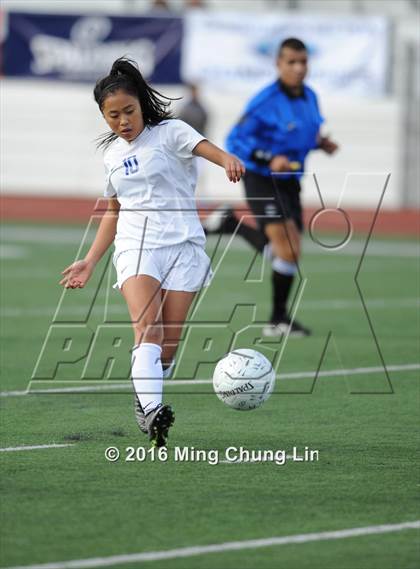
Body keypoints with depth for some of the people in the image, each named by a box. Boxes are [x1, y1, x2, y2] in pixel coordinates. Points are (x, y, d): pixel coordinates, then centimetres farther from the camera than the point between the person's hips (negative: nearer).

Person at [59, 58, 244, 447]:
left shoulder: (169, 133, -1)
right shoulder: (111, 154, 15)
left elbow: (205, 148, -22)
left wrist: (227, 160, -46)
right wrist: (90, 262, 19)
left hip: (182, 244, -2)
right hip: (135, 247, 2)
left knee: (169, 341, -3)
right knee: (147, 328, -21)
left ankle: (146, 402, 21)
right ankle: (151, 408, -36)